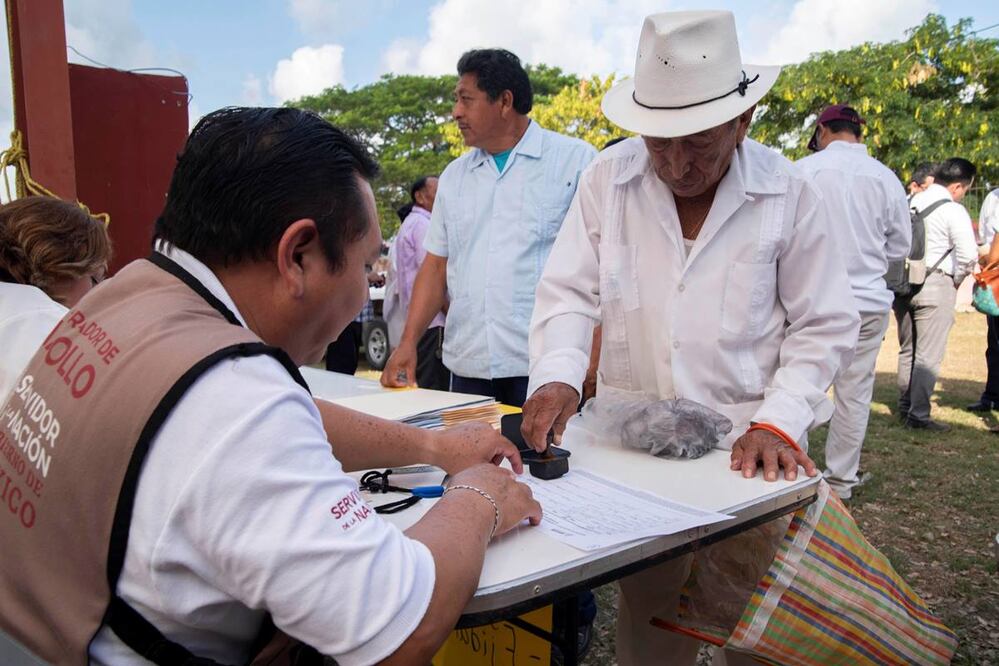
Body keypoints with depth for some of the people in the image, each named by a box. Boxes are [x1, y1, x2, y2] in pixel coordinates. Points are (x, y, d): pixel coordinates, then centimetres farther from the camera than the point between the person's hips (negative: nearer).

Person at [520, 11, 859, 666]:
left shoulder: (789, 193, -6)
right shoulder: (608, 178, -3)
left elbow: (824, 325, -1)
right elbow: (570, 293, -1)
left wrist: (777, 423, -14)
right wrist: (557, 374, -20)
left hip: (747, 446, -1)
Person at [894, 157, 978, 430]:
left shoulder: (910, 202, 8)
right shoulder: (953, 210, -11)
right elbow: (968, 254, -17)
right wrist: (956, 280, 1)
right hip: (934, 285, -7)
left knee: (907, 348, 17)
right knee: (928, 354, -2)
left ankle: (905, 406, 27)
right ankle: (918, 415, -1)